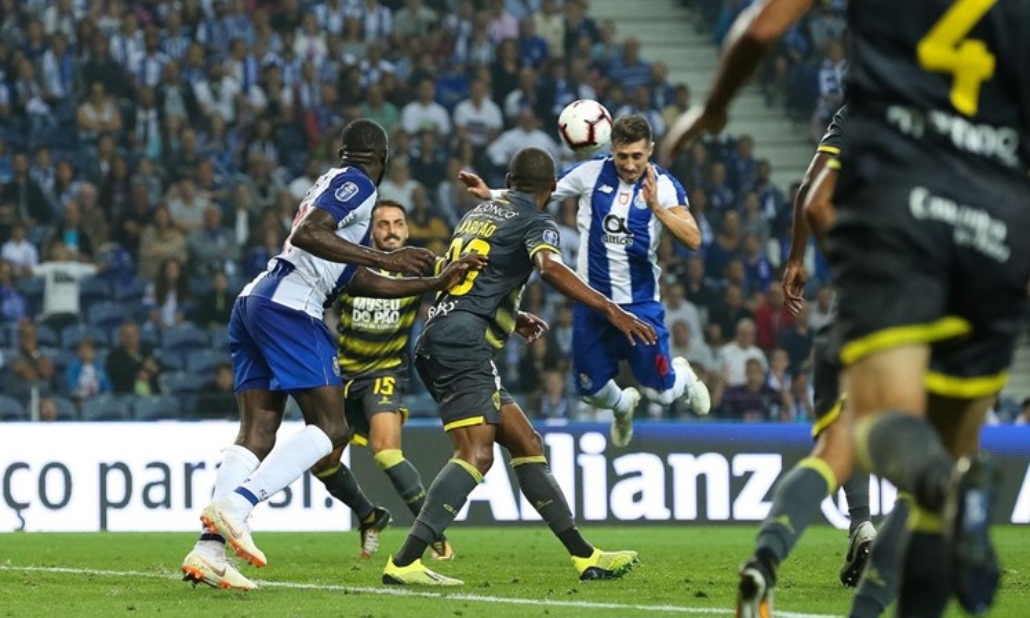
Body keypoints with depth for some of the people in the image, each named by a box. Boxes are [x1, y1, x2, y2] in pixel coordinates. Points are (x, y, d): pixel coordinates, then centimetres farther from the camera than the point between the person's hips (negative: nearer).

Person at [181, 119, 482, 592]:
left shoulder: (330, 185, 29)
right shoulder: (356, 184, 1)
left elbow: (363, 281, 30)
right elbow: (306, 235, -16)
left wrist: (436, 283, 33)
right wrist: (383, 259, -18)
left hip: (252, 302, 9)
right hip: (289, 306, -9)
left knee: (257, 433, 3)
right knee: (330, 428, -8)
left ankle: (208, 551, -9)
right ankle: (235, 503, -25)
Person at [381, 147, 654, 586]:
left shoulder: (482, 211, 25)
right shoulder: (535, 223, -1)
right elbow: (551, 269, -23)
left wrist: (513, 318, 46)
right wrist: (611, 311, -26)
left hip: (439, 344, 10)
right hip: (462, 341, -10)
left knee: (527, 446, 12)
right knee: (476, 454, -20)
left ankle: (584, 557, 14)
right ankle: (404, 563, -31)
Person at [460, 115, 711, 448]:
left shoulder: (664, 186, -12)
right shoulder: (591, 173, -7)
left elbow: (693, 239, -23)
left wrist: (656, 206, -35)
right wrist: (489, 194, -11)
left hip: (640, 302, -2)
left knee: (660, 392, -2)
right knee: (591, 391, 7)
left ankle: (683, 376, 36)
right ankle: (623, 405, 44)